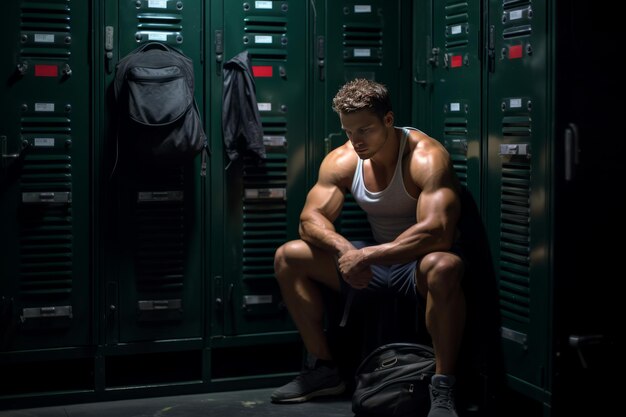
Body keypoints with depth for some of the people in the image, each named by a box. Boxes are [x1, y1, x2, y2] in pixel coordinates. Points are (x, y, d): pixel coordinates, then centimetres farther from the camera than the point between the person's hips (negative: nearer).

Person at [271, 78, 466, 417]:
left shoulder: (426, 158, -24)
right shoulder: (341, 160, -5)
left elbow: (437, 232, -36)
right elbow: (310, 218, -8)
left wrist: (367, 255, -39)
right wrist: (344, 249, -31)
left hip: (419, 261, -6)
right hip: (375, 257, 6)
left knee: (443, 268, -42)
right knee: (287, 257, -4)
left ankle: (443, 389, -30)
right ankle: (323, 369, 6)